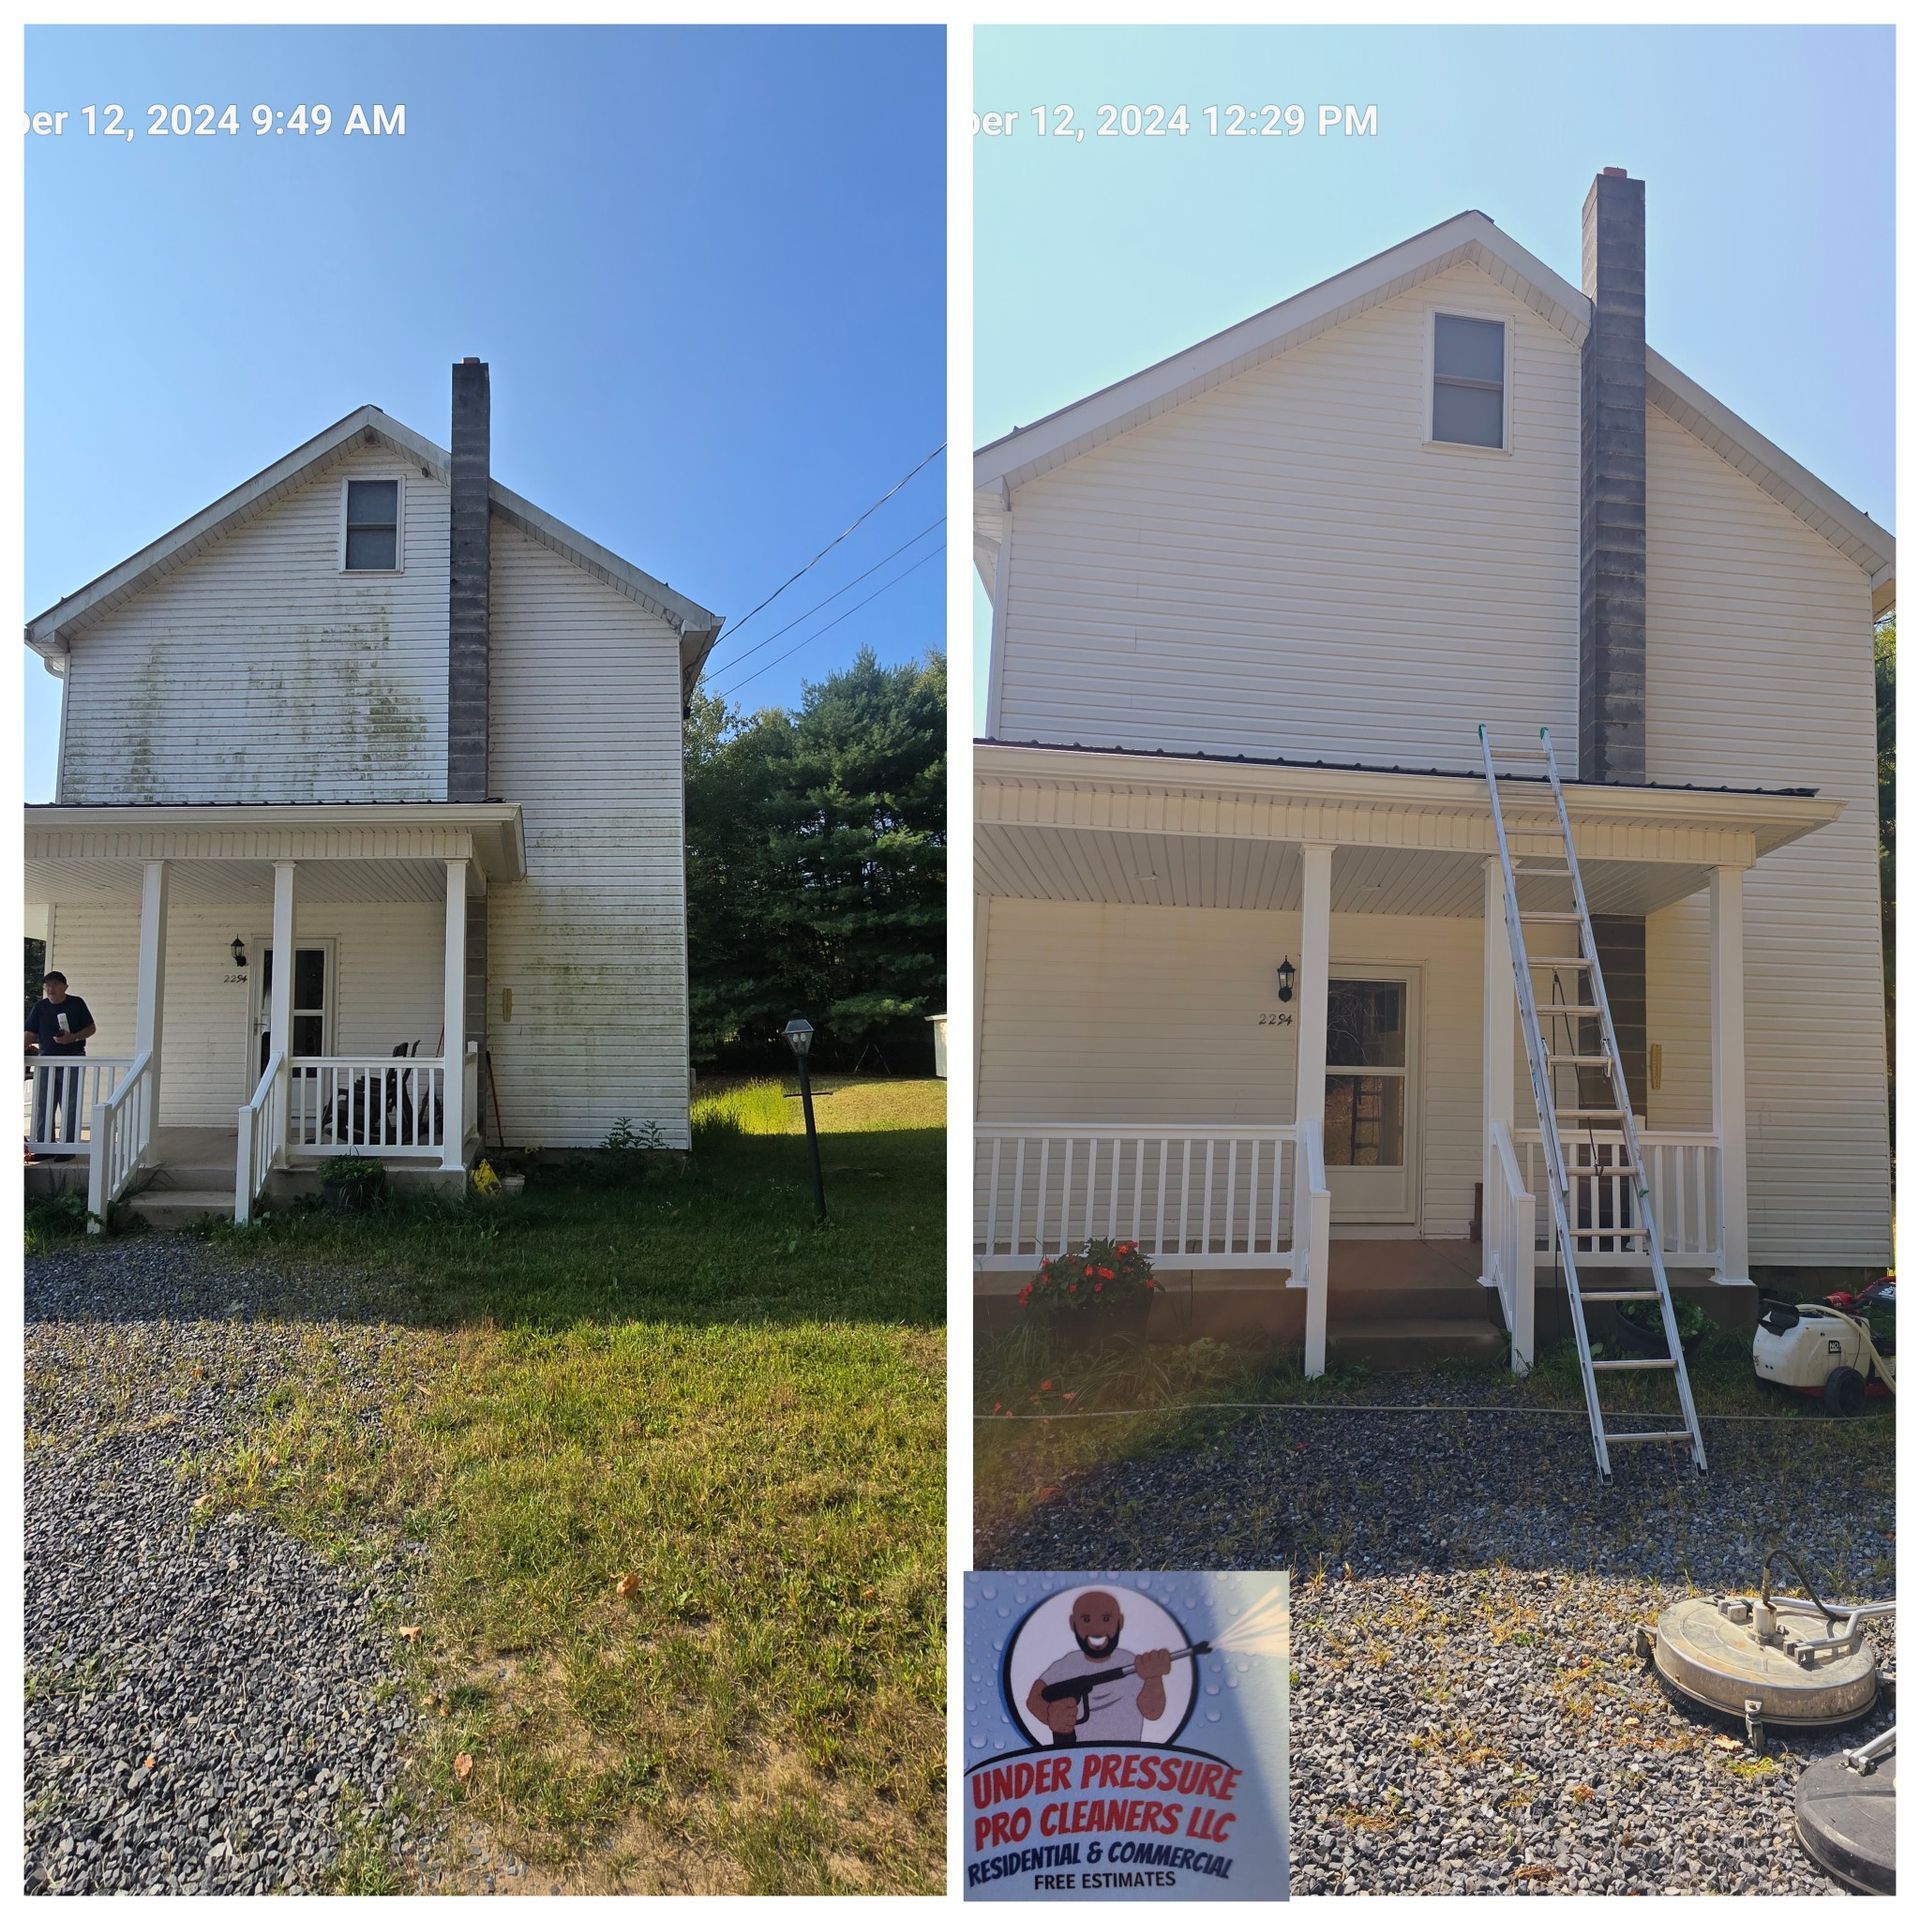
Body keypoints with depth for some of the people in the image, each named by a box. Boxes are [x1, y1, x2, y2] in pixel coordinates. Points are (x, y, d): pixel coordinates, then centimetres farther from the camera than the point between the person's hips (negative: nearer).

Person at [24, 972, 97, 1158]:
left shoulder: (76, 1003, -1)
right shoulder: (40, 1006, 6)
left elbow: (91, 1028, 2)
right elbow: (31, 1034, 4)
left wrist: (73, 1037, -15)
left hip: (73, 1061, -3)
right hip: (46, 1060, 3)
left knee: (70, 1107, -2)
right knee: (44, 1106, 5)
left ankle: (68, 1147, 2)